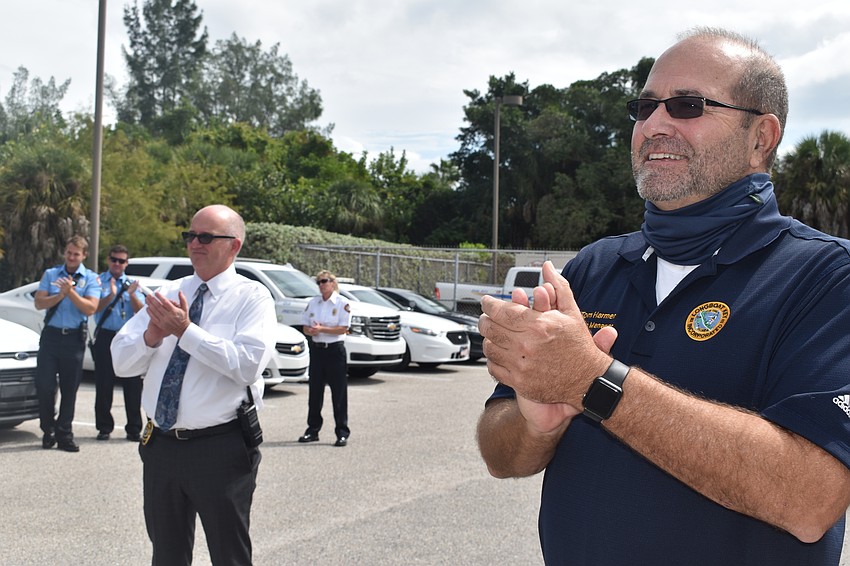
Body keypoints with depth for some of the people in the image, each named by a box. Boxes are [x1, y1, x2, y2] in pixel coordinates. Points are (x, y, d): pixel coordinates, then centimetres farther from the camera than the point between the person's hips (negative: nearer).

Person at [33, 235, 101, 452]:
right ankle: (48, 429, 15)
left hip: (75, 338, -1)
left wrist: (71, 292, -17)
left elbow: (90, 308, -9)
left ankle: (64, 434, 12)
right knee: (44, 385, -3)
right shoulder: (50, 274, 9)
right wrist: (61, 295, -14)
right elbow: (39, 303, -1)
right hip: (51, 335, 1)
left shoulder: (91, 278, 4)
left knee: (70, 389, 4)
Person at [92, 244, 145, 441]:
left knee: (133, 384, -1)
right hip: (106, 336, -1)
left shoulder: (132, 284, 13)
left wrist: (132, 295, -13)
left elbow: (141, 312, 2)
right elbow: (95, 308, -6)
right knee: (103, 385, 3)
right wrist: (111, 295, -19)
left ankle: (134, 429, 6)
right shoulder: (99, 281, 8)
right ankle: (104, 427, 14)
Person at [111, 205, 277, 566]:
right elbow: (120, 362, 6)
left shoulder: (252, 297, -6)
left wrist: (186, 331, -23)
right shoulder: (168, 294, 10)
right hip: (161, 445, 5)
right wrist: (151, 336, -14)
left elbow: (248, 364, -22)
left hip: (221, 449, -5)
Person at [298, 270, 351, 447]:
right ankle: (312, 431, 17)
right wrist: (311, 331, -13)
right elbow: (305, 327, 10)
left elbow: (344, 329, -12)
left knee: (339, 392, -2)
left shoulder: (342, 303, -5)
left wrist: (322, 329, -19)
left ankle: (342, 433, 3)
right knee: (315, 391, 8)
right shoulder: (313, 303, 10)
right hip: (316, 349, 5)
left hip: (335, 350, -5)